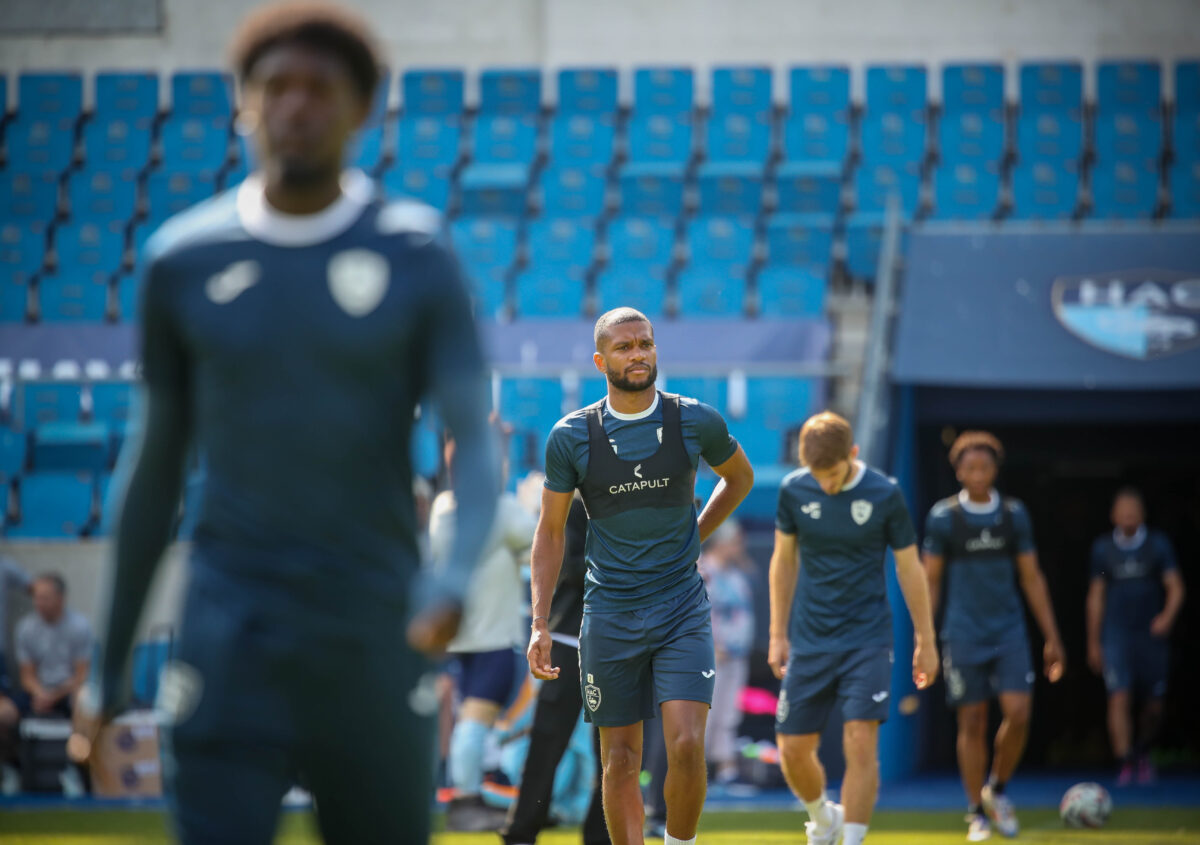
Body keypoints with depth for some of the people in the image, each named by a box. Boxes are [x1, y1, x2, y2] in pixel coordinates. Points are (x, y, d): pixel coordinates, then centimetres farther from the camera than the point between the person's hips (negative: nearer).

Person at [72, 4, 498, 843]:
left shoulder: (416, 258, -1)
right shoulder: (185, 260, 3)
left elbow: (475, 446, -6)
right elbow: (156, 466, 11)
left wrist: (455, 578, -27)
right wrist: (111, 669, 12)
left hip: (375, 640, 0)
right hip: (231, 641, 0)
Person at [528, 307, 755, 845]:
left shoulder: (695, 422, -2)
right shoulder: (571, 436, -2)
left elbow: (740, 477, 19)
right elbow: (550, 532, 5)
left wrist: (692, 537, 10)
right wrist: (540, 625, -1)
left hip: (682, 612, 0)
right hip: (609, 614, 1)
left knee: (686, 745, -15)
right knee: (620, 762, 4)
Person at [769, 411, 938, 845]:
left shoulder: (885, 495, -9)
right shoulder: (794, 490, -3)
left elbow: (909, 569, 1)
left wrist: (926, 641, 5)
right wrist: (778, 635, 11)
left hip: (867, 641, -2)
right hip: (809, 642, 3)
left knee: (861, 744, -15)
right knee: (793, 750, 3)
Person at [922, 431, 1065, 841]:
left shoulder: (1014, 514, 5)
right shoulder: (943, 517, -2)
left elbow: (1032, 578, 10)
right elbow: (930, 581, 3)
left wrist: (1052, 638, 8)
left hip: (1009, 632, 2)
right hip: (964, 635, -2)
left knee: (1018, 714, -12)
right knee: (972, 723, 0)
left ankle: (996, 790, 13)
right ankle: (976, 813, 12)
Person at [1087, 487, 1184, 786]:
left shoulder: (1158, 544, 3)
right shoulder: (1102, 548, 6)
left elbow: (1175, 587, -1)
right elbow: (1096, 596, 12)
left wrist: (1168, 615, -22)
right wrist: (1093, 643, 11)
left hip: (1152, 634, 1)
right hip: (1116, 635, 0)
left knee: (1154, 705, 5)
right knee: (1119, 697, -17)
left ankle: (1143, 754, 31)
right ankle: (1126, 763, -20)